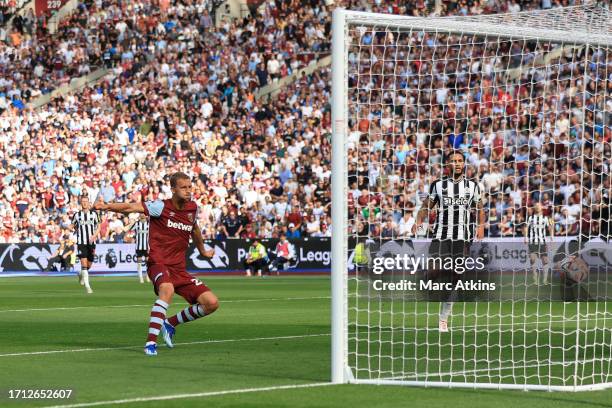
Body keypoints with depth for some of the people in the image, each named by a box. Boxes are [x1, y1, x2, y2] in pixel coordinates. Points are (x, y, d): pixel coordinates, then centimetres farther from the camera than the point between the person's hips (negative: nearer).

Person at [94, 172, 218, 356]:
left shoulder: (192, 208, 10)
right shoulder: (161, 207, -8)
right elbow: (131, 208, -18)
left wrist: (202, 250, 48)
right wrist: (107, 206, -35)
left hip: (180, 269, 7)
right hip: (158, 263, -6)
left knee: (211, 303, -3)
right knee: (167, 289, -40)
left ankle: (170, 323, 18)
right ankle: (150, 342, -38)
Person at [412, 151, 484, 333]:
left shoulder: (472, 186, 10)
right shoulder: (438, 185, 6)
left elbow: (480, 209, 17)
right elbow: (426, 206, 9)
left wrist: (481, 226, 1)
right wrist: (418, 221, -9)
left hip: (462, 238, 1)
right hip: (441, 236, -1)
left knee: (454, 277, 1)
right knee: (435, 273, -16)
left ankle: (444, 318, 8)